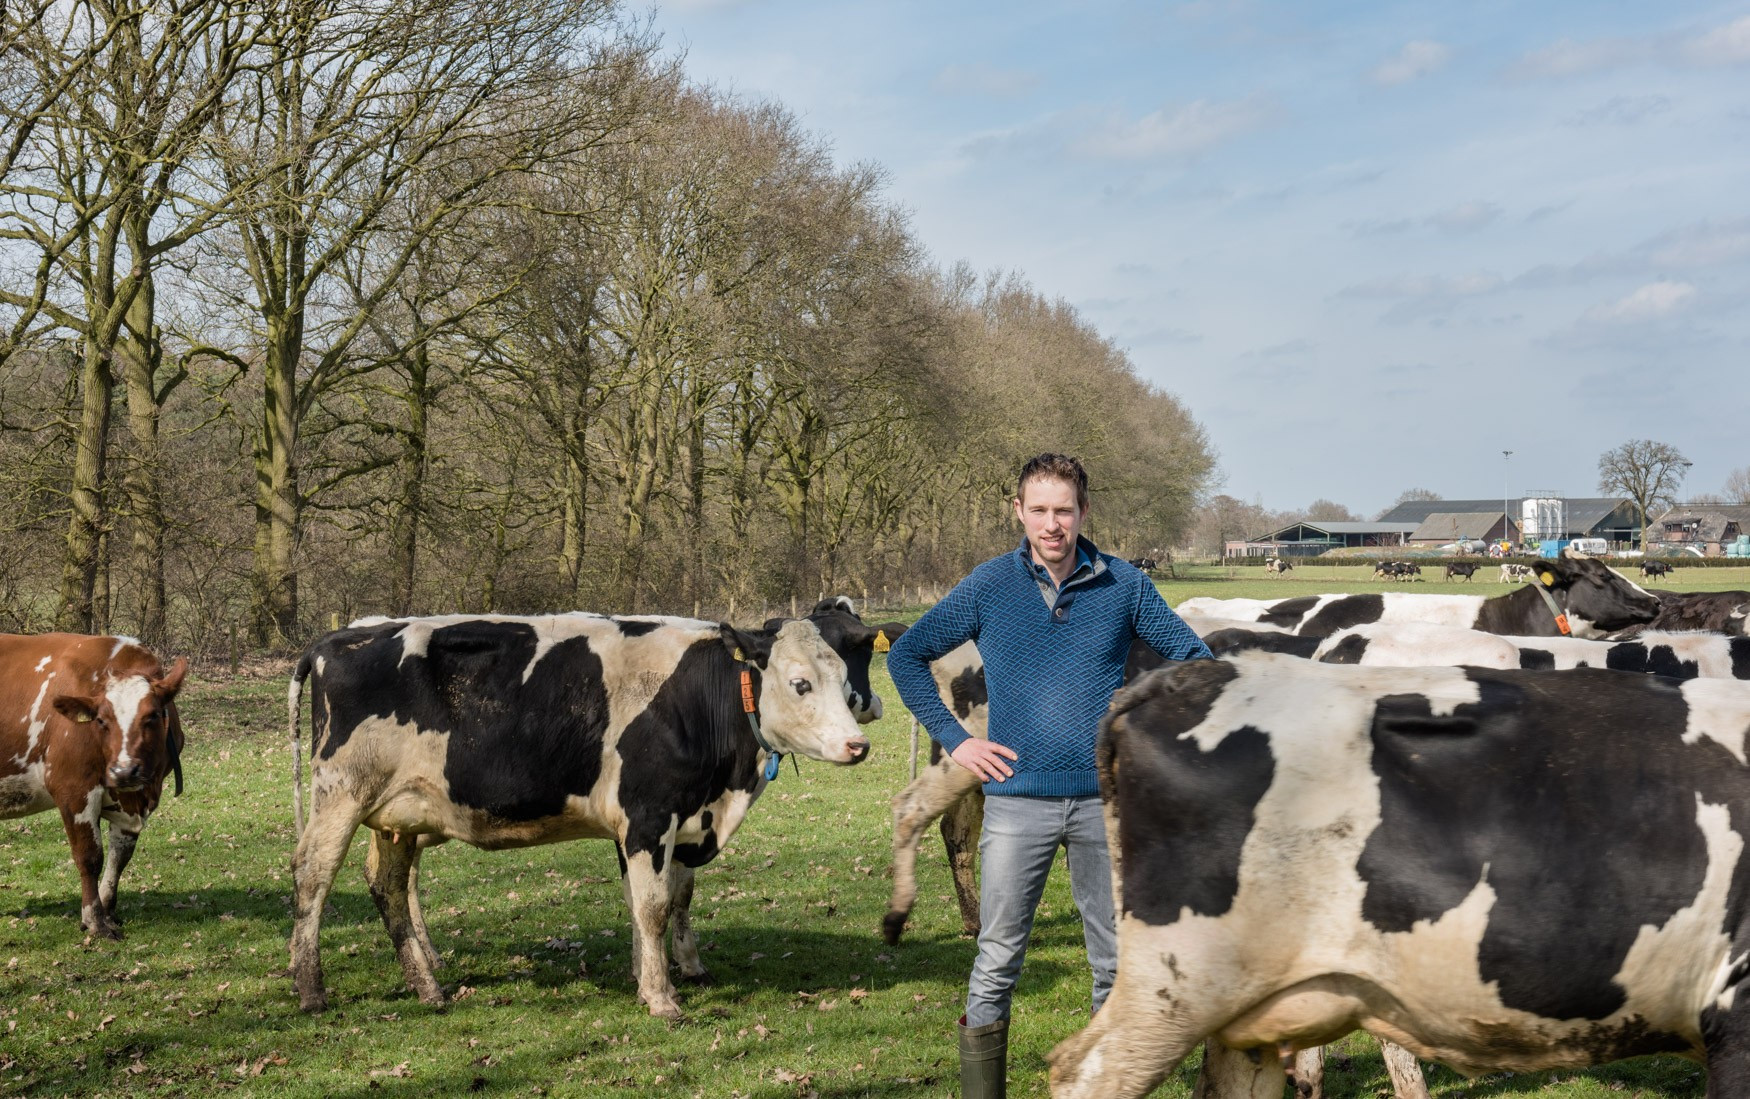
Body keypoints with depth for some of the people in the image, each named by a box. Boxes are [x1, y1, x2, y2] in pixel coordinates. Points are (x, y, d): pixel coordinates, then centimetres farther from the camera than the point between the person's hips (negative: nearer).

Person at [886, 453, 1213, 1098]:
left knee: (1117, 961, 8)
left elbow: (1191, 656, 13)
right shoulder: (990, 586, 1)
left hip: (1104, 800, 1)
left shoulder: (1124, 586, 3)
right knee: (998, 963, 1)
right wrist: (952, 738, 2)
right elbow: (907, 656, 8)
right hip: (1017, 798, -1)